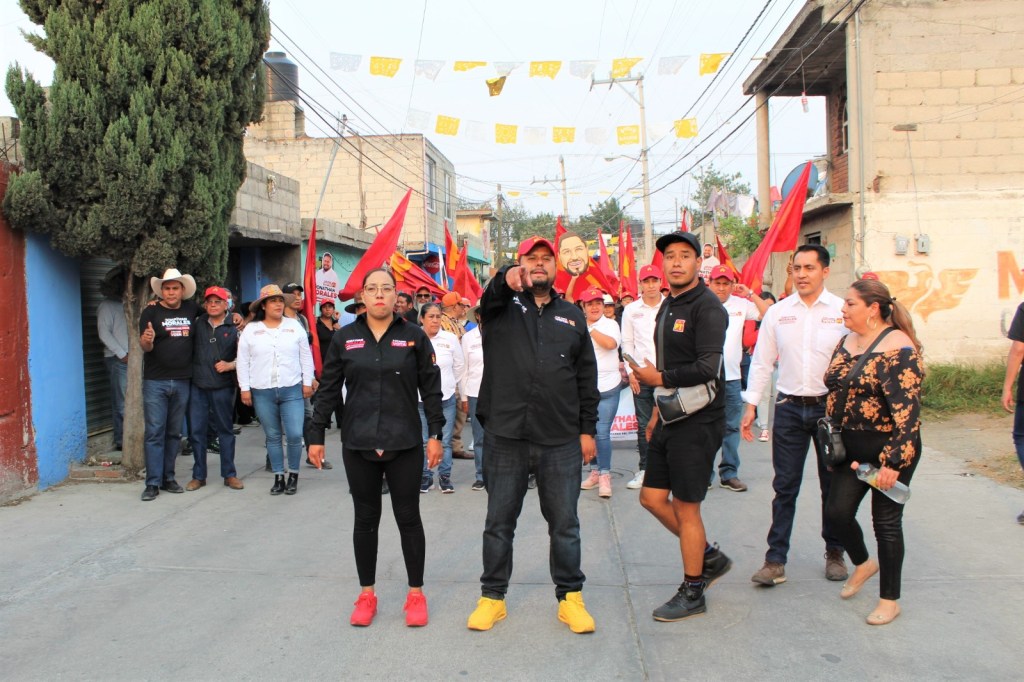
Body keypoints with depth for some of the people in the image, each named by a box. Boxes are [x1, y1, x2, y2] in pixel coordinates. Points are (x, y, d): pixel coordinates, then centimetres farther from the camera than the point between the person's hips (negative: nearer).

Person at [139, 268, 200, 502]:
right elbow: (145, 346, -10)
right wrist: (147, 340, -33)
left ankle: (168, 478, 21)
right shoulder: (151, 312, -3)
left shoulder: (191, 309, 7)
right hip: (155, 382, -3)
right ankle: (153, 483, 2)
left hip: (182, 381, 3)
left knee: (174, 432, 11)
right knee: (155, 432, -3)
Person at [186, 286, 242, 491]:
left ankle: (229, 474, 17)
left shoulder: (234, 327, 2)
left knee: (225, 430, 8)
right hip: (198, 385, 2)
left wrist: (230, 365, -13)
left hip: (223, 387, -2)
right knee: (196, 431, 5)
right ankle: (198, 475, 16)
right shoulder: (197, 324, 7)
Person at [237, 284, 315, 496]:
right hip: (262, 393, 1)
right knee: (272, 436, 9)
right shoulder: (250, 329, 4)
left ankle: (293, 475, 13)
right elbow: (243, 361, 5)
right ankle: (278, 477, 20)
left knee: (295, 435, -5)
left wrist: (307, 383, 4)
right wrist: (245, 388, 1)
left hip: (292, 391, 0)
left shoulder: (294, 326, 5)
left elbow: (306, 357, 8)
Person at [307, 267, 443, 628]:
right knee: (365, 518, 11)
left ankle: (416, 593, 21)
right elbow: (329, 390, 6)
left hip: (405, 444, -1)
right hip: (358, 445, 1)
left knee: (408, 517, 7)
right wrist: (316, 435, 4)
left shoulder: (414, 336, 1)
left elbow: (431, 388, 2)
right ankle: (366, 594, 25)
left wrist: (436, 434, -2)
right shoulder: (344, 338, 4)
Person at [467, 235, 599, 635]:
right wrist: (507, 277, -44)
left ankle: (570, 597, 25)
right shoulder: (502, 305, 6)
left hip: (562, 441, 2)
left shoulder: (572, 316, 12)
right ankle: (493, 597, 25)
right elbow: (490, 294, -21)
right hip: (505, 437, -1)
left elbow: (587, 378, 11)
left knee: (564, 524, 9)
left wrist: (587, 429, 6)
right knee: (499, 522, 10)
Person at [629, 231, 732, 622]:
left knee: (685, 506, 0)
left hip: (698, 422, -9)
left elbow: (707, 369, -24)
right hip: (671, 419, 9)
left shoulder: (707, 308, -14)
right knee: (652, 497, 11)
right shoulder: (667, 306, 13)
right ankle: (709, 557, 29)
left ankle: (693, 593, 17)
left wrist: (659, 379, -13)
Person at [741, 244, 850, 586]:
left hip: (830, 406, -1)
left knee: (833, 486, 12)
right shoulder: (777, 313, 4)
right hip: (789, 407, 1)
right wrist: (751, 405, 4)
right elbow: (762, 361, 8)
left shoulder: (843, 311, -3)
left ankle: (834, 553, 30)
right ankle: (775, 560, 9)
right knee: (784, 487, 4)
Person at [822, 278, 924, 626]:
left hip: (888, 449, -7)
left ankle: (889, 599, 21)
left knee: (886, 521, 4)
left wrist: (893, 461, -25)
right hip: (852, 448, 7)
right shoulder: (846, 343, 8)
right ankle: (863, 563, 35)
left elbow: (907, 410, -22)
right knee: (836, 511, 5)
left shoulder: (898, 348, -17)